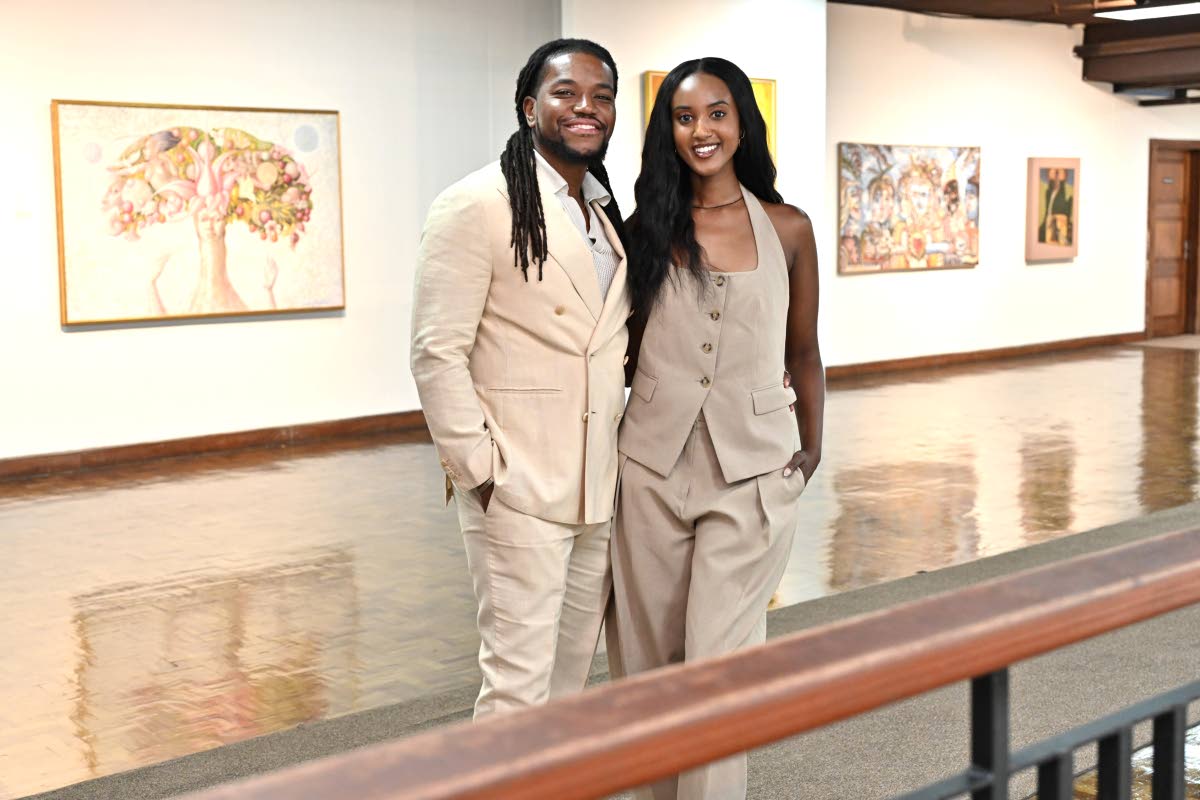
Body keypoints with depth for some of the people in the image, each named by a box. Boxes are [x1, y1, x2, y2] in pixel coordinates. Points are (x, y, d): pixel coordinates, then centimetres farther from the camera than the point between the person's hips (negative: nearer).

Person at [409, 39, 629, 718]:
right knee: (519, 676, -4)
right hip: (518, 486, -7)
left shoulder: (611, 215, 14)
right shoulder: (477, 205, -9)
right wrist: (478, 469, -14)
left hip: (600, 488, 7)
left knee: (574, 668, 15)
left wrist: (625, 456, 10)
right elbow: (437, 353, -12)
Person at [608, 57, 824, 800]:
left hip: (752, 472, -2)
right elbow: (628, 348, 11)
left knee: (719, 662, -4)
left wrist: (812, 449, 7)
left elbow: (804, 352, 11)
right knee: (647, 661, 9)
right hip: (652, 466, 2)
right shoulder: (646, 229, 4)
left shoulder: (787, 228, 3)